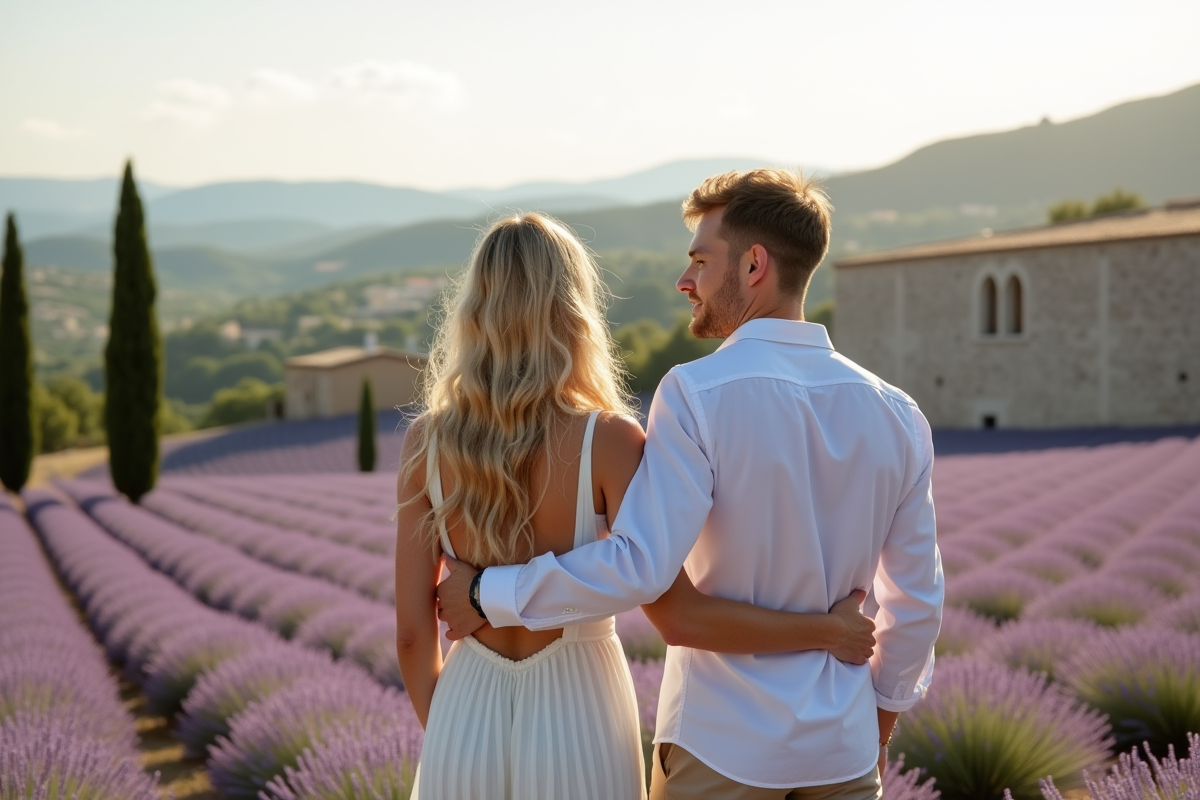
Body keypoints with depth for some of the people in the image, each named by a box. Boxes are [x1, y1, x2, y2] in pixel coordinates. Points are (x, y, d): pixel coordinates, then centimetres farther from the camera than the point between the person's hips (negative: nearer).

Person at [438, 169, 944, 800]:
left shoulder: (696, 395, -16)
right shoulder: (894, 414, 0)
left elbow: (640, 565, -24)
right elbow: (918, 600, 6)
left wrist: (489, 594, -14)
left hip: (722, 746, -4)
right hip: (842, 748, 4)